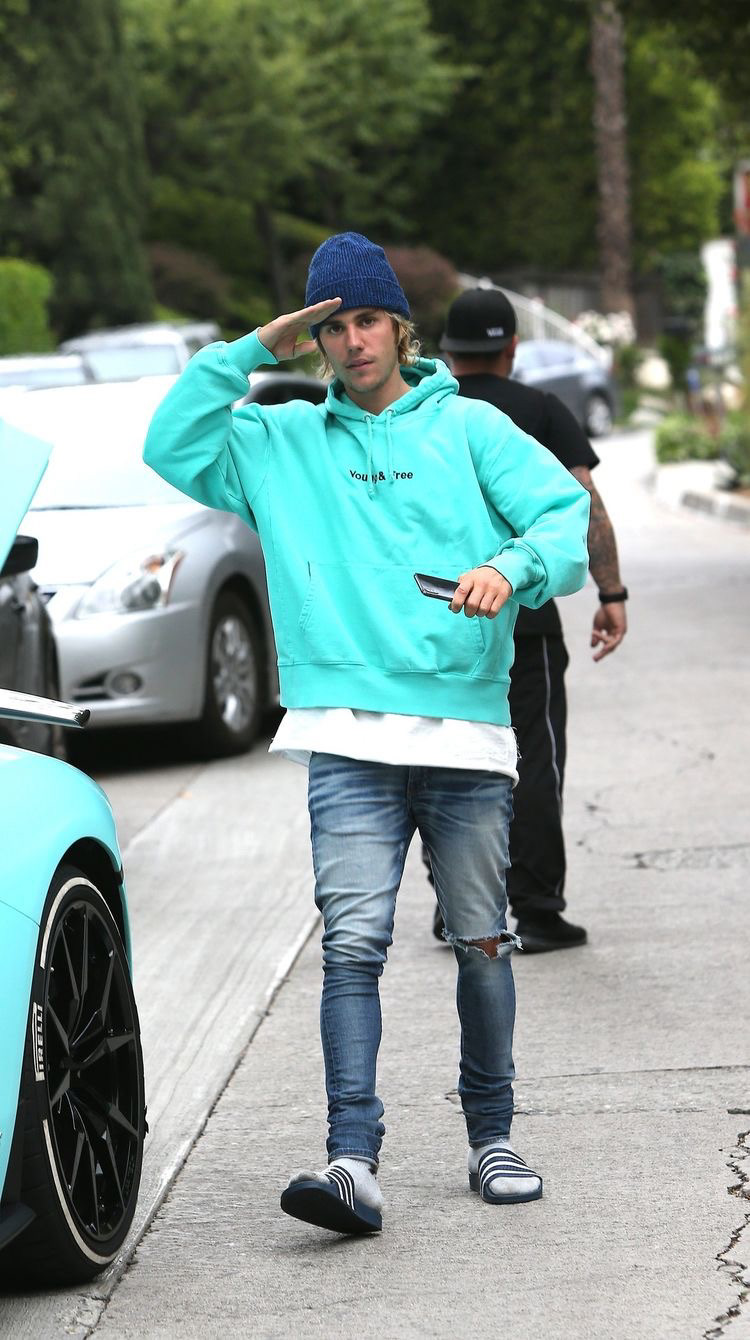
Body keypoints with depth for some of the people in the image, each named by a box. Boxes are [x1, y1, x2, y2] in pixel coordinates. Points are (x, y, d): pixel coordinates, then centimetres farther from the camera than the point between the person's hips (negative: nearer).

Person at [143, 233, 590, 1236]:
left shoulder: (471, 428, 10)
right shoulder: (282, 442, 15)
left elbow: (570, 516, 1)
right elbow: (172, 445, 6)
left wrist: (512, 565, -20)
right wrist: (252, 352, 2)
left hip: (468, 727, 0)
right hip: (349, 740, 0)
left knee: (482, 942, 7)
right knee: (353, 944, -12)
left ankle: (491, 1138, 22)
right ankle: (354, 1160, -19)